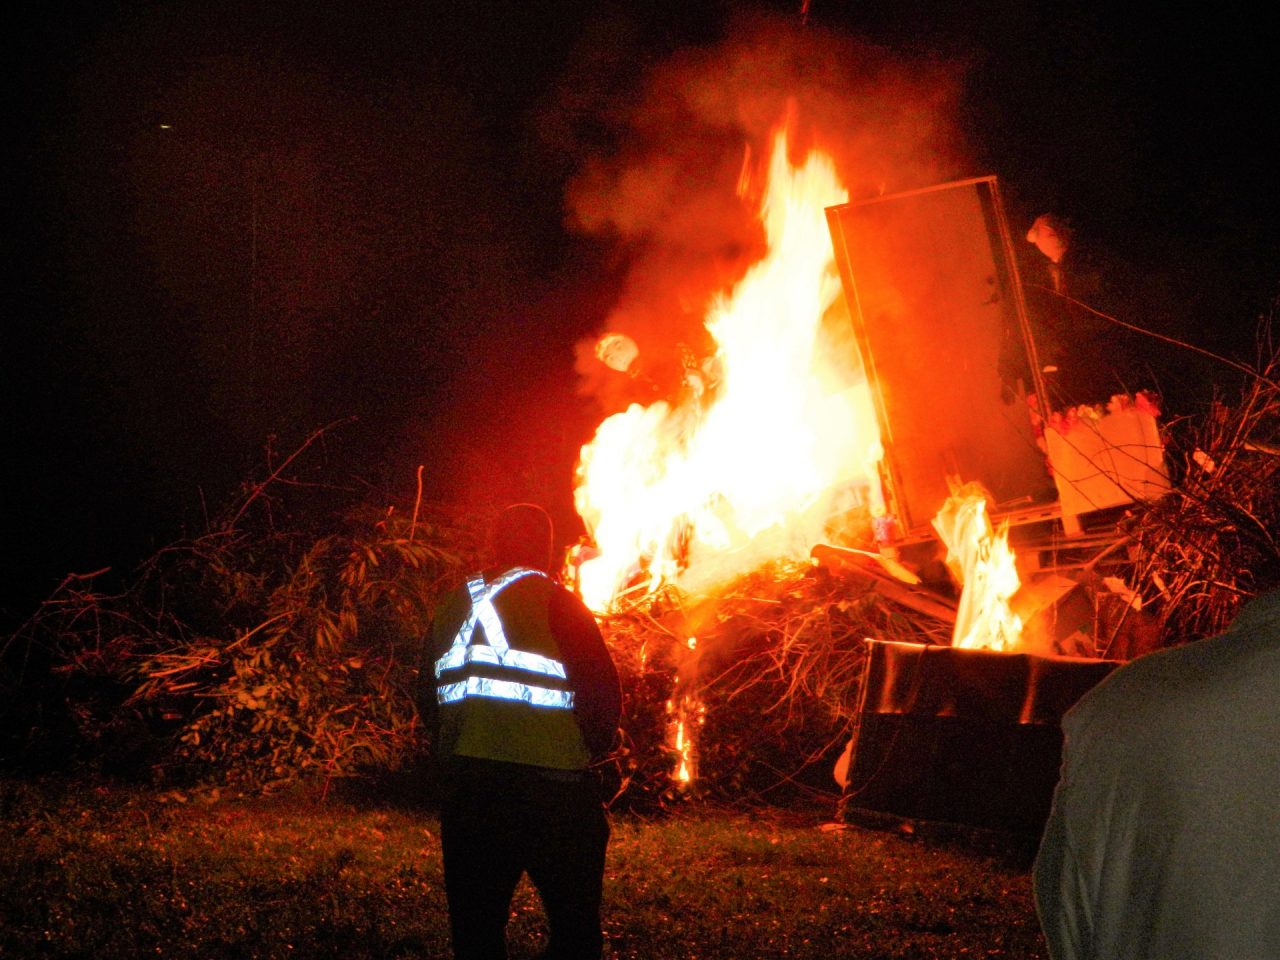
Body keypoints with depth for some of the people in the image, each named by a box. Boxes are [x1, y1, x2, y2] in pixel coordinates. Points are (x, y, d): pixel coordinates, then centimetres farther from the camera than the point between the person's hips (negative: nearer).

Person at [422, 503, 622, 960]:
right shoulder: (554, 601, -7)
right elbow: (602, 688, -8)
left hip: (464, 783, 5)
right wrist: (592, 746, 9)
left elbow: (430, 696, 14)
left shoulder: (453, 606, 10)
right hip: (550, 785, -5)